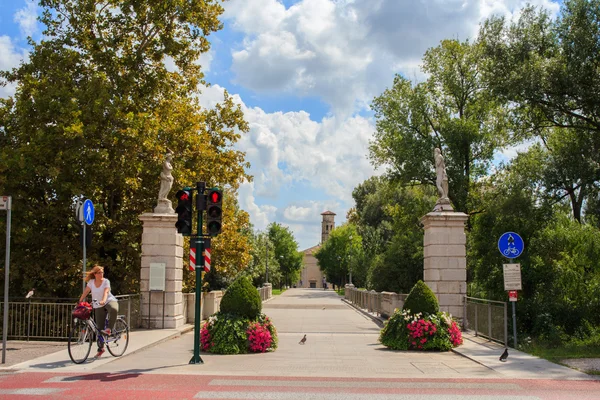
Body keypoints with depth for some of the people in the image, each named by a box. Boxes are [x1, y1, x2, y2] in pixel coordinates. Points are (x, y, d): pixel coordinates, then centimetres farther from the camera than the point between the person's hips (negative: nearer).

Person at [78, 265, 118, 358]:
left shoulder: (106, 281, -6)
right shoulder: (91, 282, 3)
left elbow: (106, 292, -22)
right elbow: (85, 292, 7)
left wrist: (103, 300, -38)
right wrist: (80, 302, 0)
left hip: (109, 301, -3)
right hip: (98, 306, 3)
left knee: (114, 309, -41)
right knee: (100, 328, 1)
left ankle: (109, 329, -23)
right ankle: (100, 349, 13)